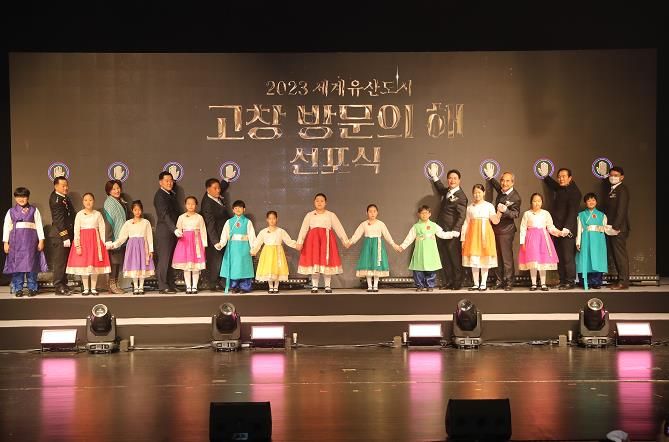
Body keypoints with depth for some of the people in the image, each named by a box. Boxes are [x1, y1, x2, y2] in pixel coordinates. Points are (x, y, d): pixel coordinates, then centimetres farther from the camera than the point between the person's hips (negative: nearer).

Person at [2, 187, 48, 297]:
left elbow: (39, 226, 5)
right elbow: (6, 227, 10)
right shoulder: (11, 211, 9)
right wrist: (6, 242, 4)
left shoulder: (34, 210, 7)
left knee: (31, 263, -2)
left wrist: (41, 240, -2)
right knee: (17, 263, 0)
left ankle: (32, 288, 4)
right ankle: (18, 289, 6)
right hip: (16, 240, 1)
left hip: (30, 240, -1)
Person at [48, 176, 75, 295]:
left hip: (68, 234, 9)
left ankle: (63, 285, 18)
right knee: (59, 262, -5)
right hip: (59, 235, -9)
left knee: (65, 261, 12)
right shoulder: (55, 199, -12)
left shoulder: (66, 198, 16)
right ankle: (58, 287, -2)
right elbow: (59, 219, -17)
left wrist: (71, 236, 13)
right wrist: (65, 236, -20)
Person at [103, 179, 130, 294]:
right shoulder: (109, 203, -7)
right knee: (114, 259, -9)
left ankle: (116, 284, 13)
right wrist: (110, 238, -17)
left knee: (119, 260, 8)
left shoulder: (122, 202, 16)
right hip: (114, 236, -8)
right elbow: (108, 220, -12)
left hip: (122, 236, 8)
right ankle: (112, 284, -6)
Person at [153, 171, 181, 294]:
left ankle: (171, 284, 12)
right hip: (164, 231, -8)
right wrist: (175, 229, -30)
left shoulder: (172, 194, 17)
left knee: (172, 259, 9)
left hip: (173, 230, 8)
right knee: (164, 258, -6)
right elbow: (165, 215, -21)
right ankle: (163, 286, -3)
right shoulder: (160, 195, -11)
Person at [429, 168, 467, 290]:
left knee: (455, 258, -2)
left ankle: (458, 282, 6)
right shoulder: (447, 191, 14)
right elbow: (440, 189, 40)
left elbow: (461, 215, -17)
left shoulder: (461, 196, -10)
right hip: (442, 231, 8)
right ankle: (448, 281, 14)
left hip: (452, 232, -8)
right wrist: (434, 176, 42)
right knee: (445, 258, 8)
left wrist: (455, 231, -25)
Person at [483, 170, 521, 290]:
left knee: (507, 257, -4)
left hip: (506, 231, -8)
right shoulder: (501, 191, 8)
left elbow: (516, 214, -23)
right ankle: (500, 281, 18)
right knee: (497, 257, 11)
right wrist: (490, 177, 26)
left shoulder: (515, 197, -15)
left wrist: (505, 210, -39)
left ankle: (509, 282, 4)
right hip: (495, 228, 8)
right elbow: (496, 185, 33)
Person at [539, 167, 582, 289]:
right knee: (559, 258, 7)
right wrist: (546, 176, 33)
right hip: (556, 229, 8)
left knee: (568, 257, -6)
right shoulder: (559, 189, 15)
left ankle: (570, 282, -1)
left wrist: (567, 228, -26)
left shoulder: (574, 191, -9)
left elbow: (573, 212, -18)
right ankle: (562, 281, 11)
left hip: (567, 230, -8)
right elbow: (554, 185, 42)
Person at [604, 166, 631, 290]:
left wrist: (615, 227, -20)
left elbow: (621, 209, -16)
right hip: (612, 228, 9)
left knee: (620, 255, -7)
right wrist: (609, 226, 11)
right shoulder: (612, 190, 19)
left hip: (619, 228, -9)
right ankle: (621, 280, 13)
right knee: (616, 255, 9)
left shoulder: (622, 190, -8)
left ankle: (623, 282, -5)